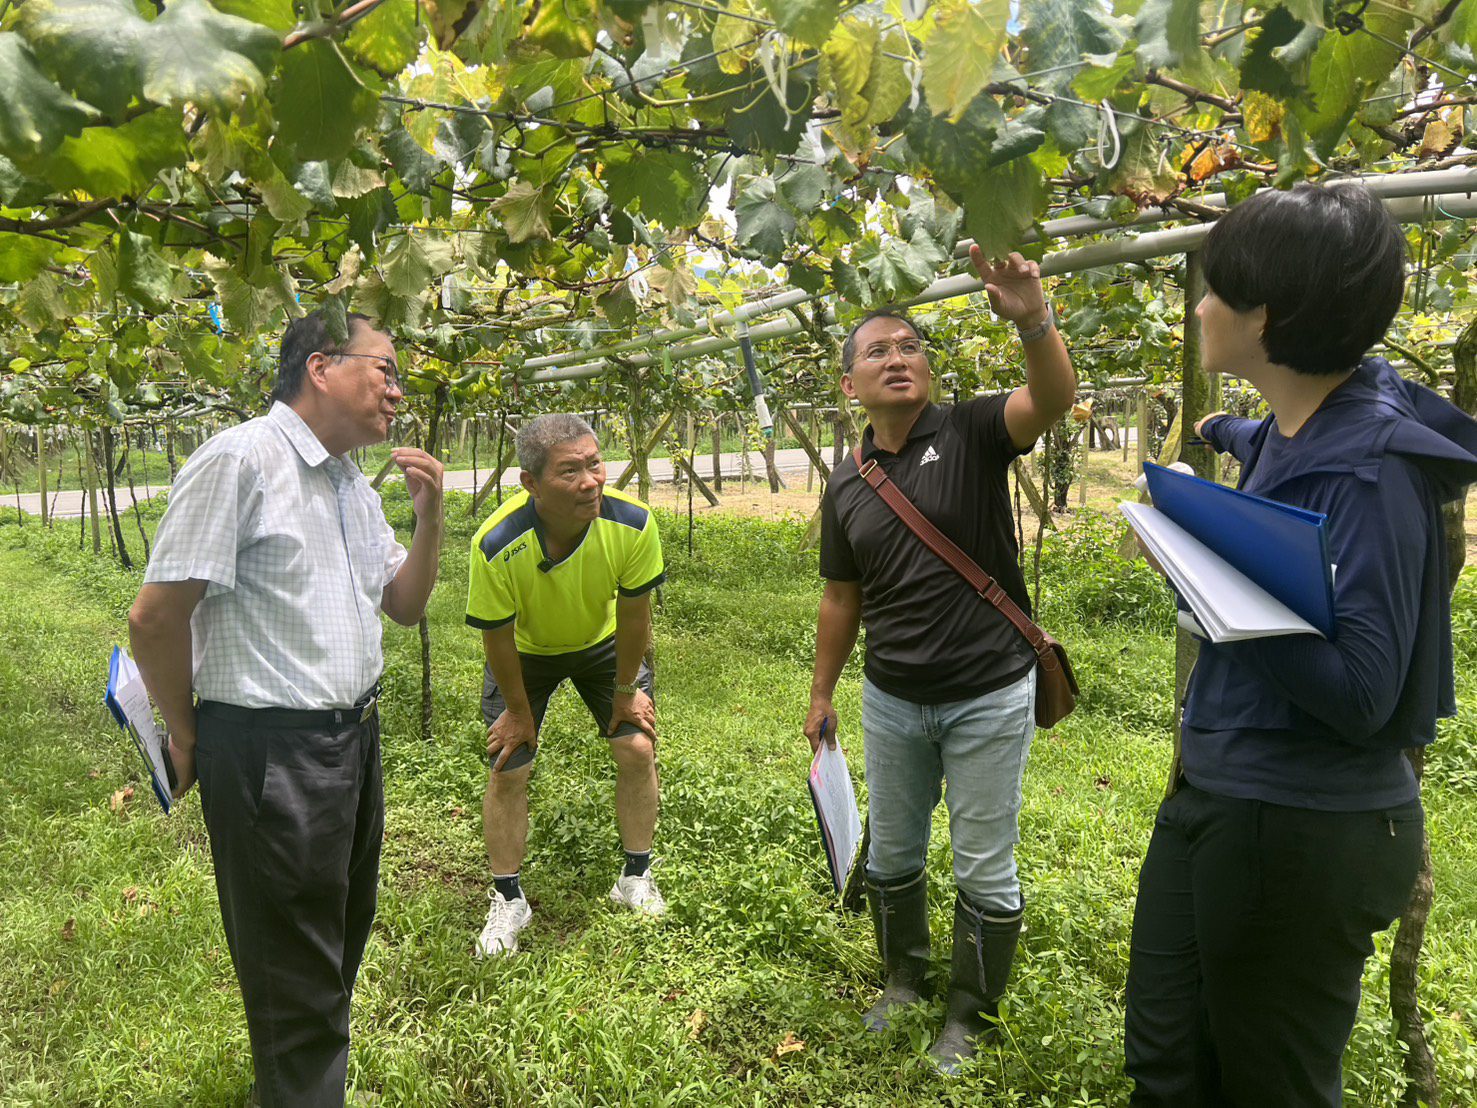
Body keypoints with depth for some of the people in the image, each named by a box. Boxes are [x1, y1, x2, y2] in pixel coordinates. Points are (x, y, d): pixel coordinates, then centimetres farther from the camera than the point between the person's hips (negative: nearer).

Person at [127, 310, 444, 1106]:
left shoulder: (354, 485, 9)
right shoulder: (241, 459, -17)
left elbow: (406, 606, 15)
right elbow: (154, 619, -17)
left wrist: (430, 513, -2)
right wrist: (189, 740, -3)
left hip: (354, 735, 9)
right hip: (272, 751, -9)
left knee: (344, 931, 25)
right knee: (296, 980, 8)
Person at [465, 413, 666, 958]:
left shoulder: (632, 523, -33)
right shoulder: (496, 546, -38)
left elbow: (633, 616, -18)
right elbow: (498, 637, -21)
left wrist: (626, 692, -6)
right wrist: (518, 710, -8)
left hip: (602, 643, 2)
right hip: (525, 652, -1)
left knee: (639, 749, -3)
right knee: (507, 770, -2)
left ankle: (636, 878, 20)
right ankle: (507, 900, 21)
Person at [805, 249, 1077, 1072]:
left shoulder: (971, 433, -10)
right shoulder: (847, 484, 2)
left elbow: (1054, 400, -31)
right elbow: (842, 598, 10)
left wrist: (1033, 320, -50)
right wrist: (822, 694, 13)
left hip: (989, 699, -4)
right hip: (892, 702, 5)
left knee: (985, 872, 10)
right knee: (892, 855, 20)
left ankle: (973, 1013, 34)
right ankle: (904, 978, 46)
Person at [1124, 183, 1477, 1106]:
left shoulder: (1370, 469, -22)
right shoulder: (1290, 429, 2)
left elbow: (1360, 699, -24)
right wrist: (1228, 433, 46)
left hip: (1304, 831, -8)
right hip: (1214, 794, 8)